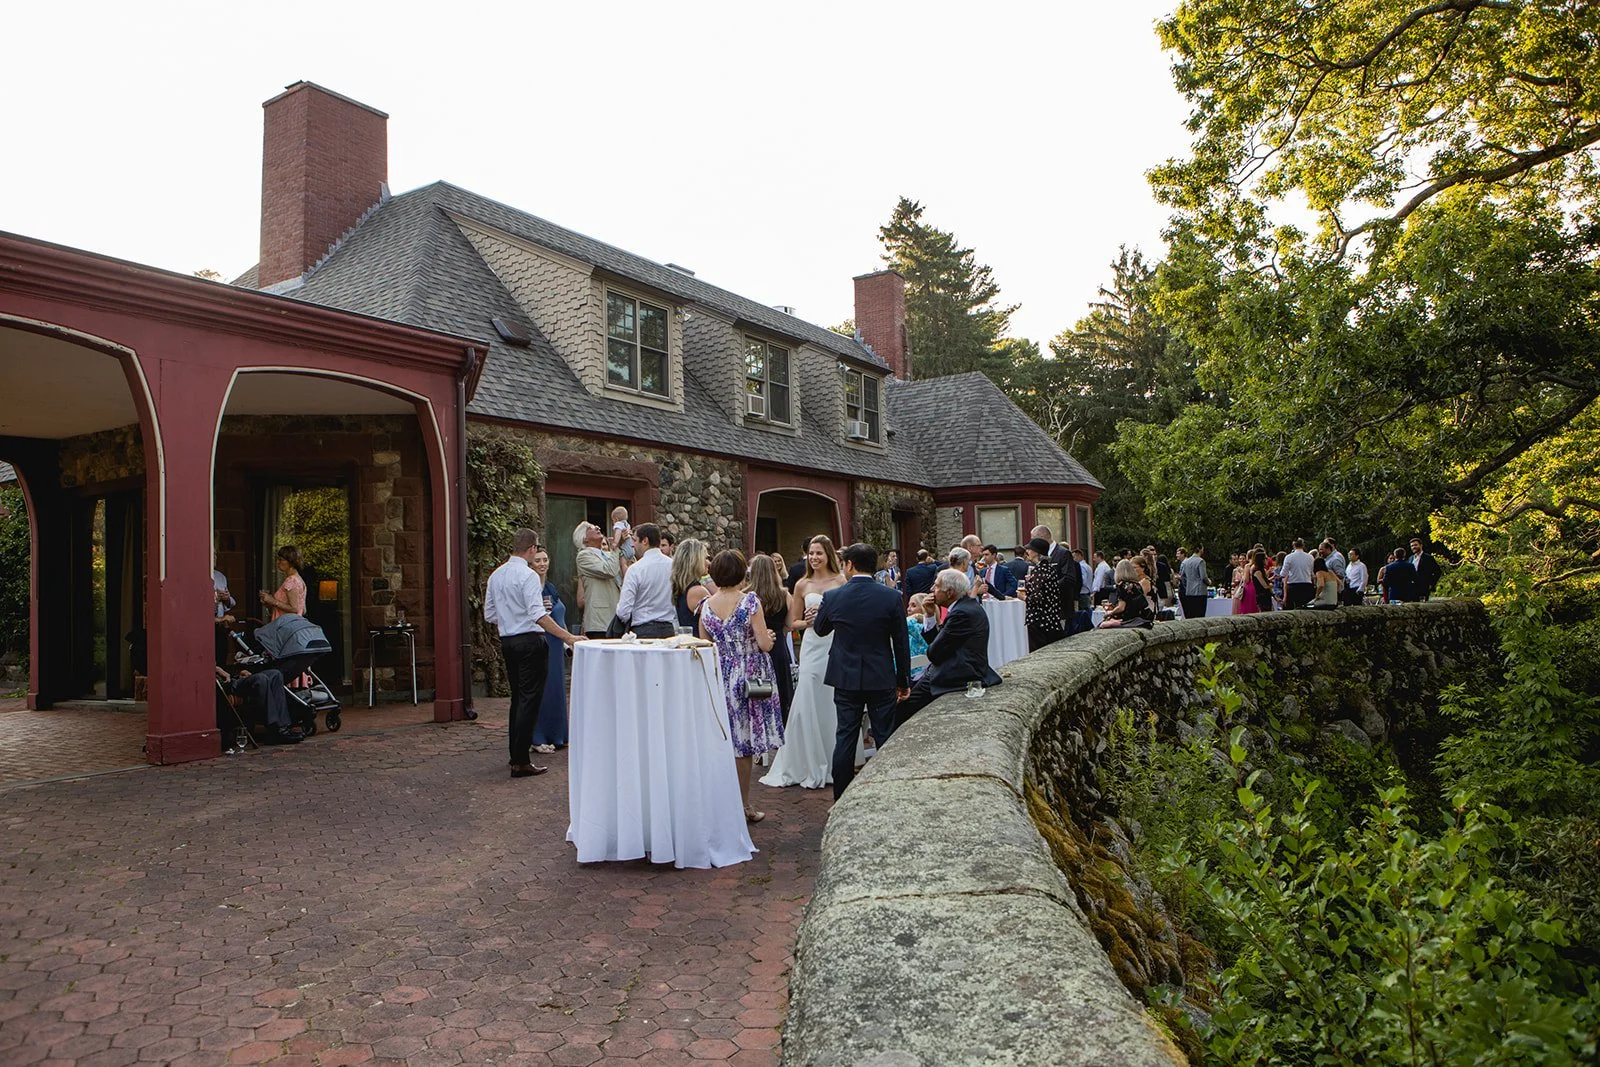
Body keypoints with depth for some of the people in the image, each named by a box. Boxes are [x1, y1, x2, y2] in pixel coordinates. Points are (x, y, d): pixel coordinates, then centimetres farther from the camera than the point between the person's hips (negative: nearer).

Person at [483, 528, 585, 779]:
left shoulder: (496, 575, 10)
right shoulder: (528, 575, -15)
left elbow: (490, 615, 15)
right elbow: (538, 615, -24)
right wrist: (568, 637, -27)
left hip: (507, 642, 8)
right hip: (529, 641, -8)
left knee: (517, 698, 17)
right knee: (529, 700, -4)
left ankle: (515, 755, 24)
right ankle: (521, 762, -4)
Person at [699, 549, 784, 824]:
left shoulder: (707, 605, 1)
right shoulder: (750, 601, -13)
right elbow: (765, 645, -15)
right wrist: (768, 636, 6)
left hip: (720, 677, 4)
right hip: (748, 677, -4)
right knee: (743, 744, 4)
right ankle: (743, 805, 12)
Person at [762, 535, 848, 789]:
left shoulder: (841, 581, 3)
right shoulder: (802, 585, 9)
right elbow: (793, 623, 14)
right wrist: (807, 621, -6)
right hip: (813, 647, 2)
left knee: (834, 706, 2)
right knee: (807, 705, -2)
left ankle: (834, 764, 16)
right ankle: (811, 766, 10)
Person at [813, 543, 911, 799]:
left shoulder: (832, 597, -8)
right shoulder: (892, 598, -9)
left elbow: (819, 629, 11)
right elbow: (901, 644, -4)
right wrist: (904, 680, 6)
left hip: (846, 679, 1)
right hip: (882, 679, -1)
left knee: (845, 738, 9)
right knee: (885, 739, 10)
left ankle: (841, 800, 16)